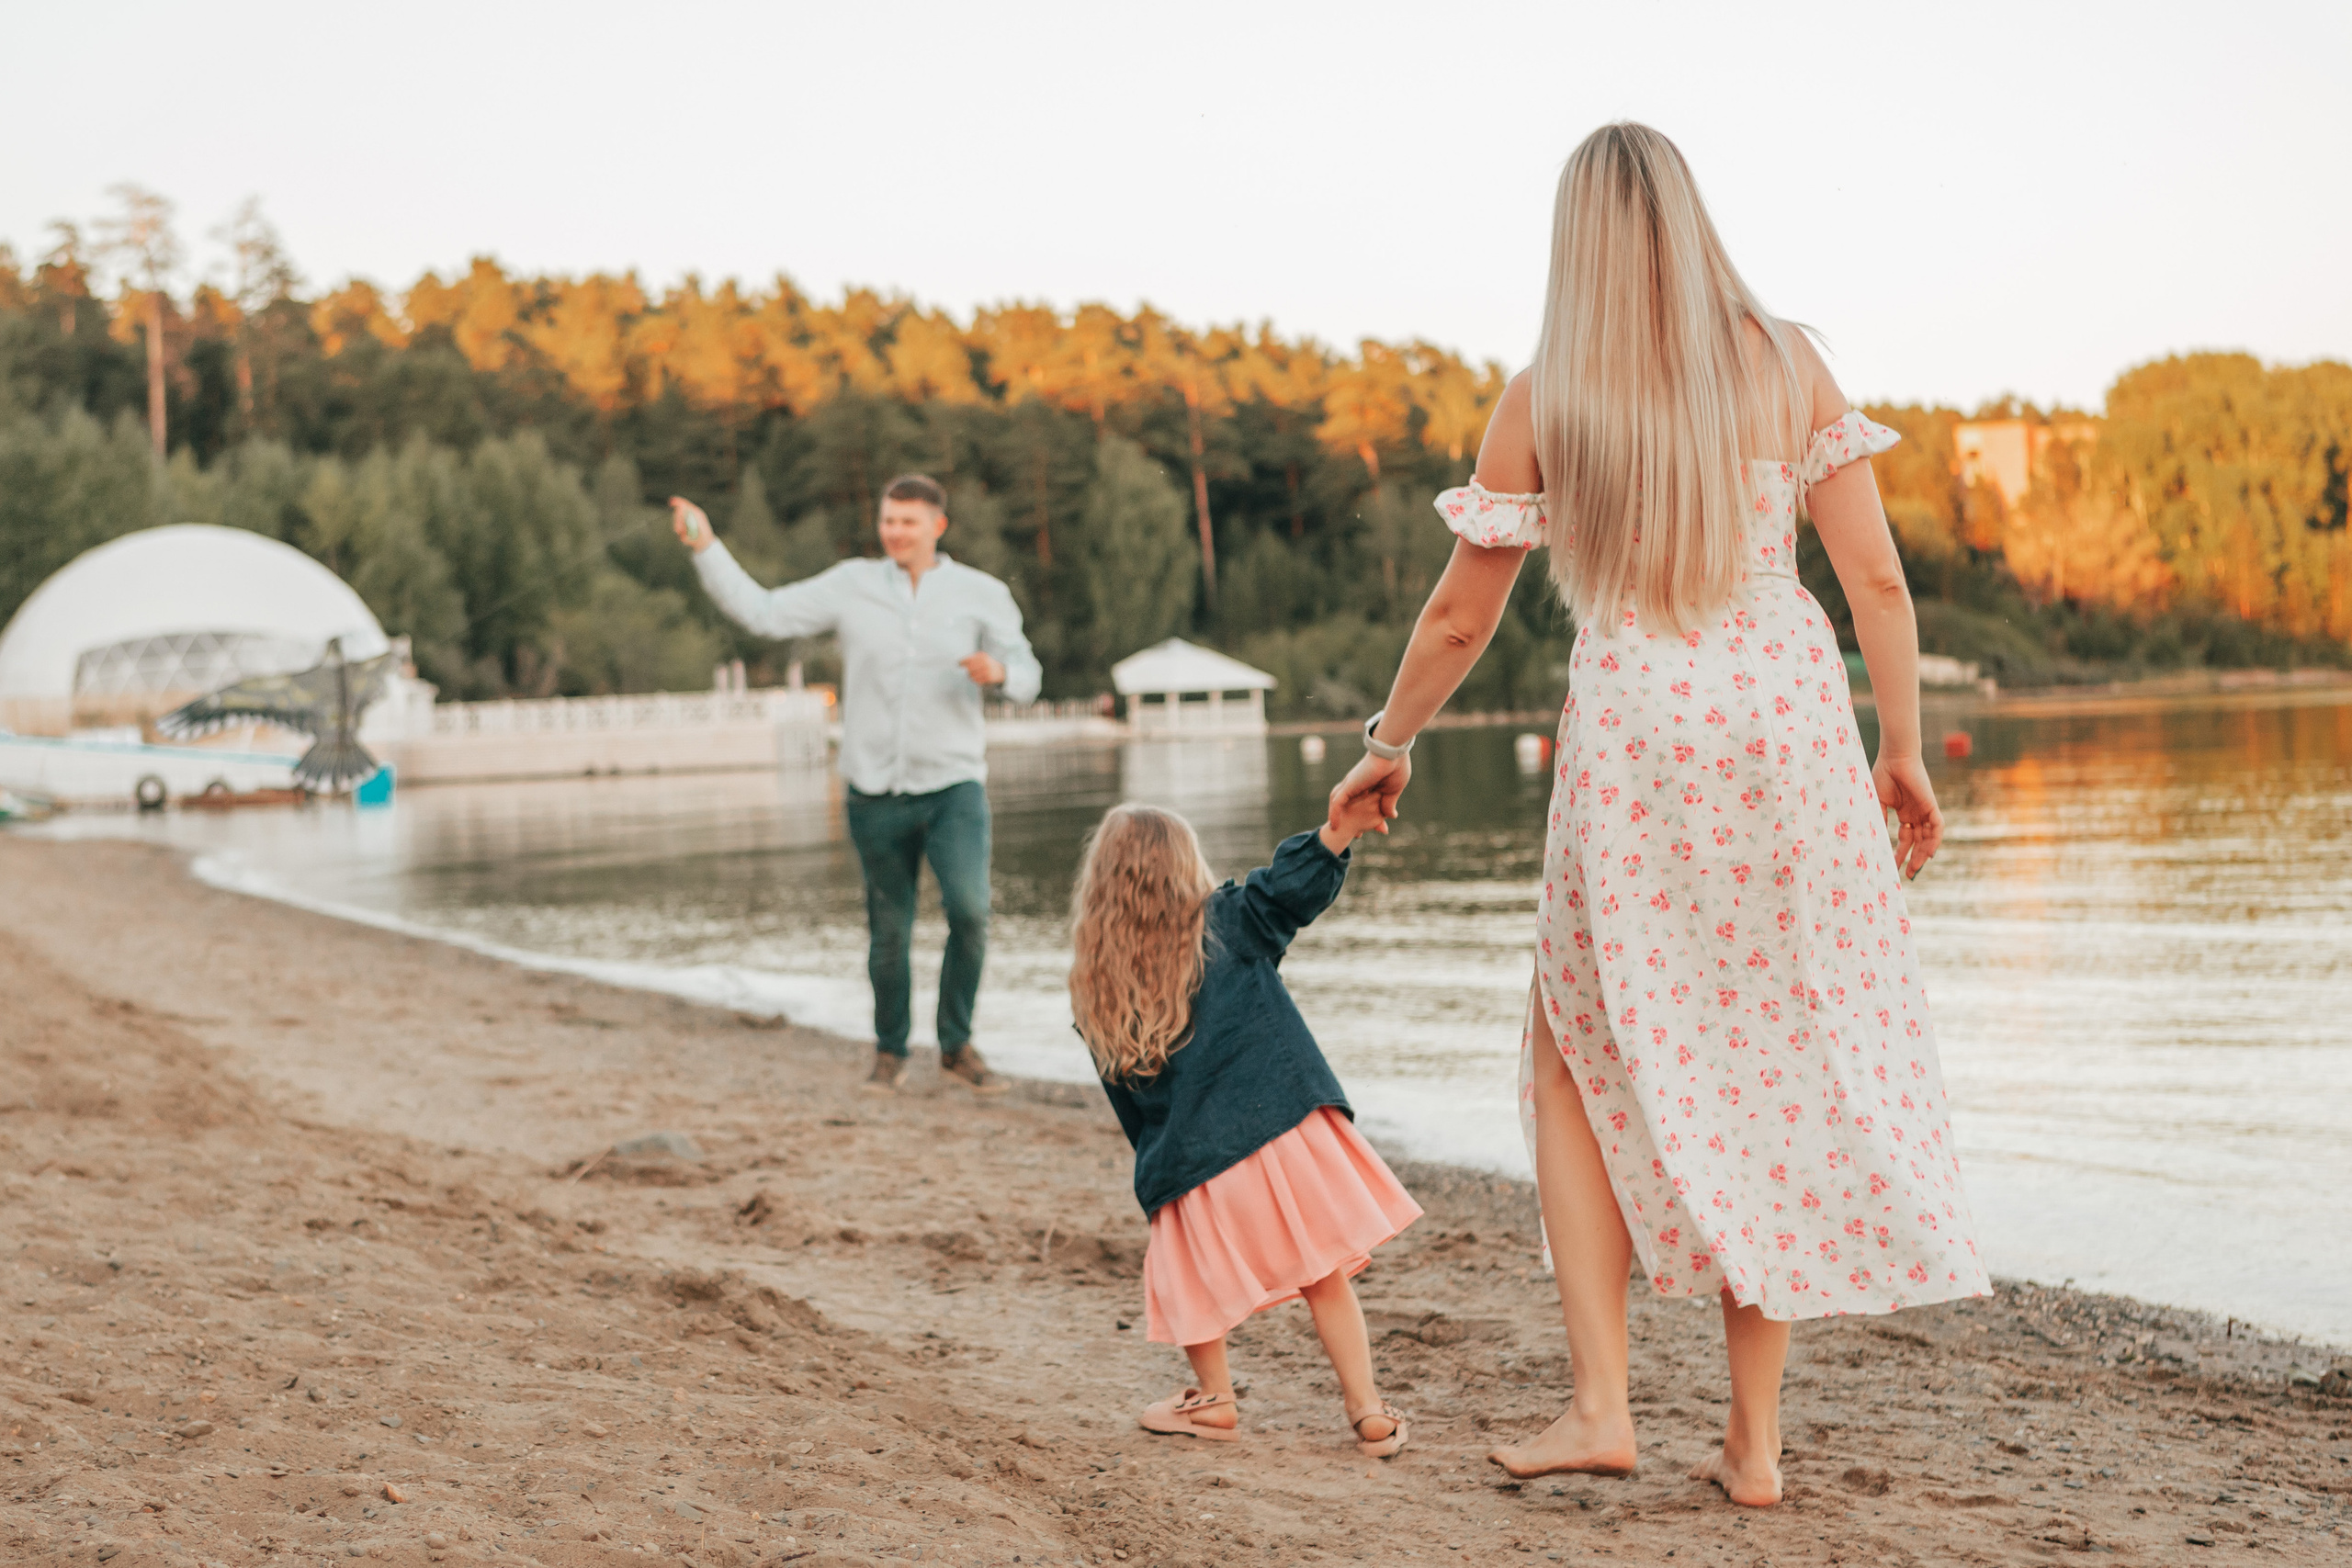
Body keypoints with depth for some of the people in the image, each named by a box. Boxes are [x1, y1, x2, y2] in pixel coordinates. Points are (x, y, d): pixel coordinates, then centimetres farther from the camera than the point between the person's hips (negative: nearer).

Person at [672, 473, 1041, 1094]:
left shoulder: (982, 594, 2)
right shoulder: (852, 585, 3)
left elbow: (1025, 678, 5)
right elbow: (761, 612, 0)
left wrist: (999, 671, -18)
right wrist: (706, 546, -9)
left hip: (954, 787, -1)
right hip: (877, 793, 1)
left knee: (970, 910, -18)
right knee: (889, 931, 8)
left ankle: (957, 1044, 2)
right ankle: (890, 1052, 28)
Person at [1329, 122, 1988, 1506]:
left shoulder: (1541, 401, 0)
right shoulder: (1784, 365, 2)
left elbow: (1459, 620, 6)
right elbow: (1879, 580, -1)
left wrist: (1390, 742, 21)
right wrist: (1903, 752, 9)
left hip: (1634, 744, -1)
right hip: (1788, 730, 2)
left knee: (1583, 1065, 16)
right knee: (1778, 1074, 11)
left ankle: (1602, 1403, 7)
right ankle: (1755, 1439, 14)